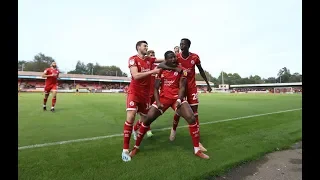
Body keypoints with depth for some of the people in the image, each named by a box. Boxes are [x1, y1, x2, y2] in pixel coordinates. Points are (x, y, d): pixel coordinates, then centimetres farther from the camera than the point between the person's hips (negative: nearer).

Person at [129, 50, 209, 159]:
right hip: (163, 98, 1)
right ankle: (136, 147, 15)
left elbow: (182, 87, -5)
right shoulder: (161, 70, 5)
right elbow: (156, 87, 3)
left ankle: (197, 150, 0)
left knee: (191, 118, -18)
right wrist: (157, 101, -10)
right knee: (147, 119, -5)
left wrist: (179, 100, -20)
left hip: (177, 98, -1)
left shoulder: (181, 70, 1)